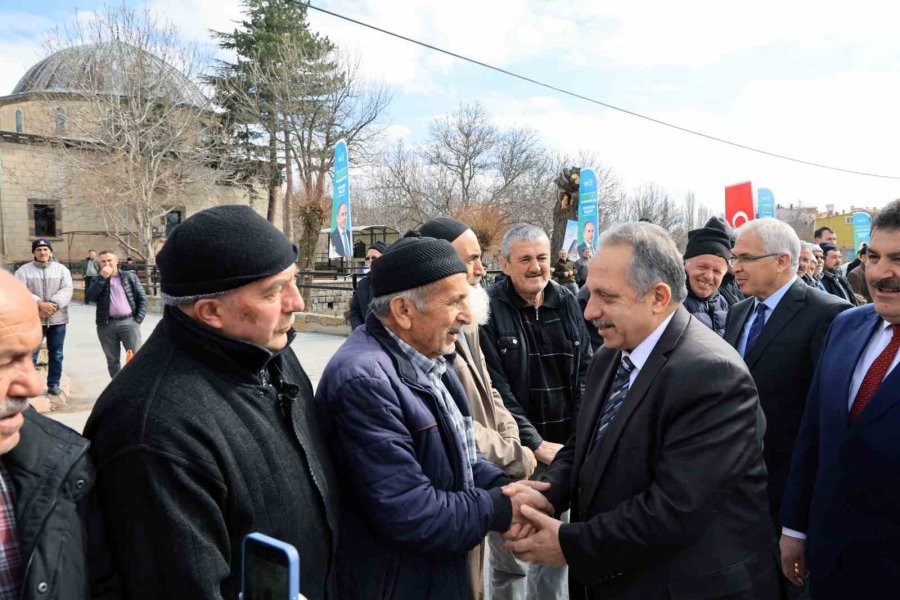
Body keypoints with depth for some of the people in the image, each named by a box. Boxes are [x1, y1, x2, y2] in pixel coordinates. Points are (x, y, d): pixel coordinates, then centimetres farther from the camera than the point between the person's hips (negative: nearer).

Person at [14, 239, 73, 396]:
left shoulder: (61, 269, 6)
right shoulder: (23, 270, 3)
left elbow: (67, 290, -5)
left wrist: (53, 304, -20)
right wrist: (40, 304, -21)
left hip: (57, 319, 1)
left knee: (56, 354, 9)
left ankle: (53, 384, 21)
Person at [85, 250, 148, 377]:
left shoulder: (130, 277, 7)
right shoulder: (98, 280, 12)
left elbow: (142, 298, 6)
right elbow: (88, 297, -6)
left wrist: (138, 319, -4)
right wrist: (102, 278, -11)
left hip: (129, 322, -2)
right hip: (106, 325, 2)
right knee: (112, 360, 9)